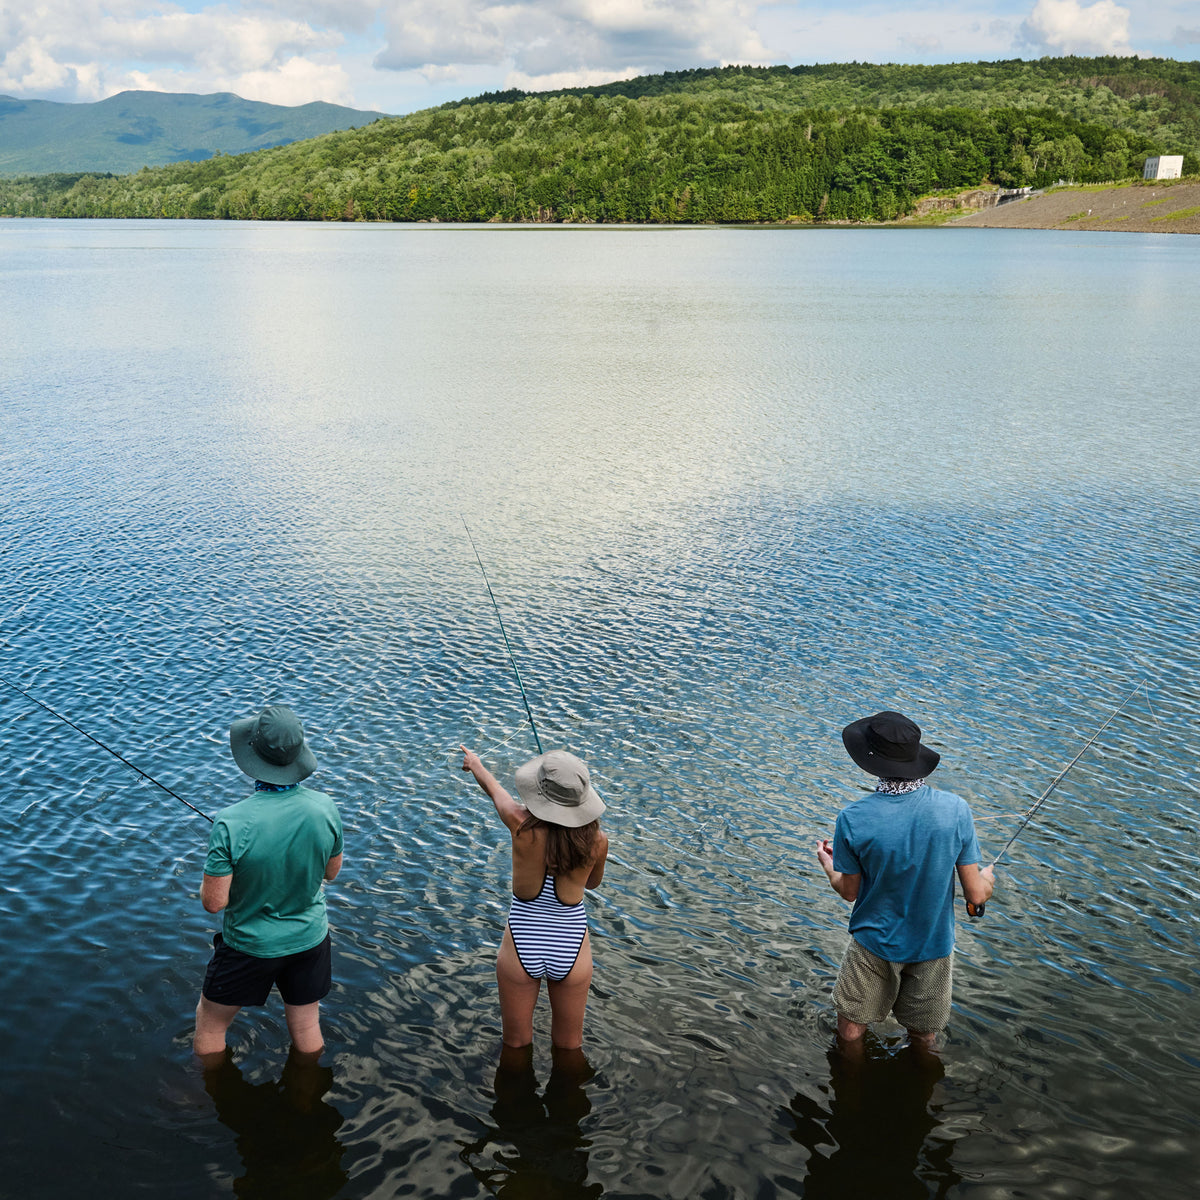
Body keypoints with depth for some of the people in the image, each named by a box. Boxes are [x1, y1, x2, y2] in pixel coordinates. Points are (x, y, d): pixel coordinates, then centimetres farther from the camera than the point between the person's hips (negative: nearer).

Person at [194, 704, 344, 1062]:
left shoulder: (231, 824, -29)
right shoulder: (324, 807, -17)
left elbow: (213, 902, -20)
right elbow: (331, 873, -1)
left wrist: (213, 869, -1)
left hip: (249, 945, -3)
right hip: (310, 938, 3)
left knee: (210, 1023, 23)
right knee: (306, 1026, 23)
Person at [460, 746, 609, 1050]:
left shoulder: (521, 826, -22)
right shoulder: (597, 840, -17)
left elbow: (493, 787, 1)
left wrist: (474, 763, 23)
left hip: (521, 948, -1)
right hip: (571, 951, 1)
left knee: (516, 1045, 23)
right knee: (568, 1047, 24)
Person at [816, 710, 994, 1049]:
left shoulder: (852, 819, -23)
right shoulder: (955, 809, -19)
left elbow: (849, 891, -7)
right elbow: (976, 895, -11)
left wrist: (828, 865, 15)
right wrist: (987, 879, 14)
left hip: (874, 943, -2)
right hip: (934, 945, 2)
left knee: (850, 1034, 22)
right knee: (923, 1040, 24)